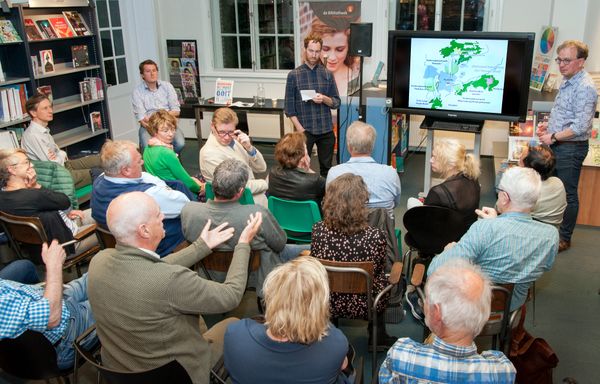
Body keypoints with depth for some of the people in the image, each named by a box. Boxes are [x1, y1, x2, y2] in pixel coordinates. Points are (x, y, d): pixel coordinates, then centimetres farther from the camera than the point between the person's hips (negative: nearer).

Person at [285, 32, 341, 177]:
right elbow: (289, 107, -2)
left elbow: (336, 103, 7)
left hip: (326, 130, 2)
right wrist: (300, 129, -12)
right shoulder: (294, 75, 0)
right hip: (304, 130, -2)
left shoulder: (328, 74, 6)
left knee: (326, 168, 10)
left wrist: (324, 99, -14)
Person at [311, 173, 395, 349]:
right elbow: (379, 271, -8)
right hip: (362, 306, -2)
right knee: (383, 280, 29)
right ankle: (378, 338, 43)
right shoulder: (376, 236, -27)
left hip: (326, 302, 3)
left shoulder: (318, 231, -22)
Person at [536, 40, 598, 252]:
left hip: (571, 148, -9)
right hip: (557, 145, 9)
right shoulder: (568, 81, 10)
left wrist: (553, 137, -17)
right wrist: (548, 125, 7)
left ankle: (565, 239, 15)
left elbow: (580, 127, -25)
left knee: (568, 194, 2)